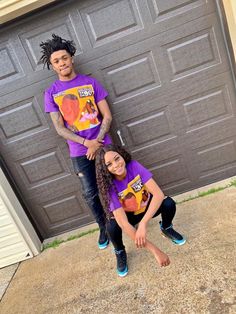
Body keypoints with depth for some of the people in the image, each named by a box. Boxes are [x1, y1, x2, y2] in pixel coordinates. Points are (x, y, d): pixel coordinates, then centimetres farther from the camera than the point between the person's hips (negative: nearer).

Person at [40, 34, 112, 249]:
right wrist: (87, 143, -16)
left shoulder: (91, 83, 0)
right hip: (79, 152, 0)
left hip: (103, 144, 0)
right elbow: (59, 128, -4)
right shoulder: (51, 93, 0)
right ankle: (104, 227, 31)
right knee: (91, 194, 6)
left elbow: (107, 116, -2)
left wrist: (97, 141, -15)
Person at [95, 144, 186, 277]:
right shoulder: (109, 186, -30)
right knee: (112, 226, -32)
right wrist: (155, 250, -43)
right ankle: (120, 252, 4)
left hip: (148, 207, 1)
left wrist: (143, 224, -46)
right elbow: (123, 222, -37)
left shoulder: (134, 166, -28)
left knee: (169, 203, -28)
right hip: (129, 215, -1)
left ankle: (166, 228, 7)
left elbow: (159, 194, -33)